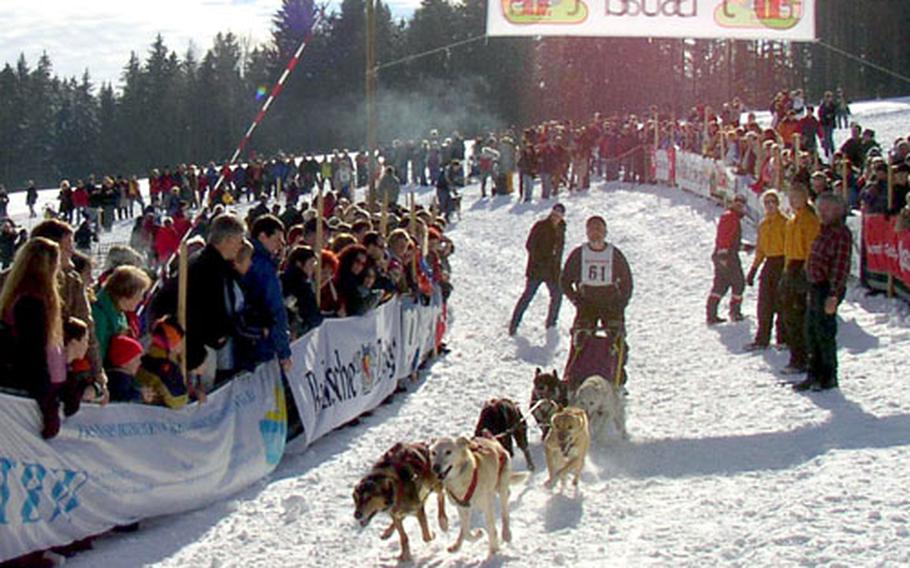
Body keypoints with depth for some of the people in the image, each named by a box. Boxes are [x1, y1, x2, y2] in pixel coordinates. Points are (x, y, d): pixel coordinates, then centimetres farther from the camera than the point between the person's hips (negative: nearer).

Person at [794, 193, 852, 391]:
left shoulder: (842, 234, -14)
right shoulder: (824, 231, 15)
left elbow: (841, 266, -19)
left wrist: (833, 295, -23)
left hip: (829, 288, -9)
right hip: (816, 286, 9)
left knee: (824, 332, -3)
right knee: (811, 331, 13)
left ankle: (829, 377, 8)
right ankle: (815, 375, 22)